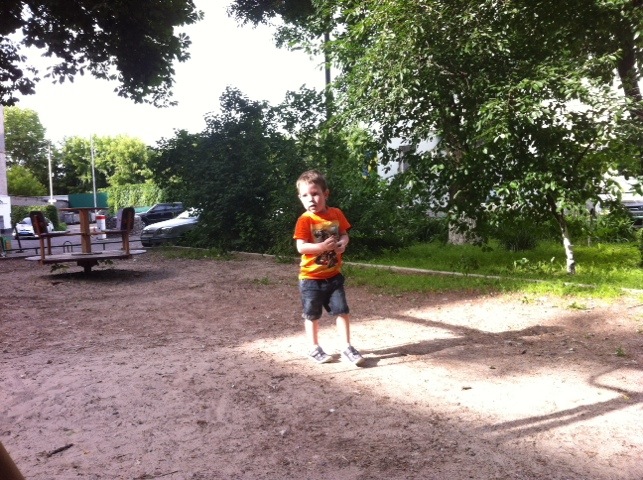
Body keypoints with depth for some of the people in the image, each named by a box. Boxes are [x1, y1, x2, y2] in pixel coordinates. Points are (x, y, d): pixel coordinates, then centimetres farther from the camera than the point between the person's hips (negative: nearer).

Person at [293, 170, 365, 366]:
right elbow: (301, 247, -18)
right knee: (312, 315, 9)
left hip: (333, 275, 3)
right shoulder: (305, 220, -14)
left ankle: (346, 347, 15)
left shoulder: (336, 214, -1)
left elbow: (344, 233, 9)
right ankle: (315, 349, 24)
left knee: (342, 311, 4)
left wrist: (343, 243, -13)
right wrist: (322, 246, -30)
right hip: (311, 277, -3)